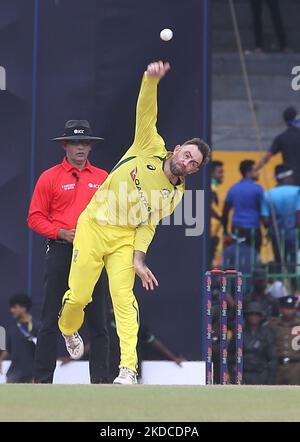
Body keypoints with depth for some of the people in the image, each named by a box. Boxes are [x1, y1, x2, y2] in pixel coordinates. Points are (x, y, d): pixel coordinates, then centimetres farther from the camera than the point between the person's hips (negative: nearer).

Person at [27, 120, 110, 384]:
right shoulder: (50, 178, 5)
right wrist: (62, 233, -12)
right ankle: (43, 380, 0)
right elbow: (35, 217, 1)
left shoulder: (103, 178, 12)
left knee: (98, 320, 1)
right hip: (61, 253, -2)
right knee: (51, 320, -2)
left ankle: (100, 380, 5)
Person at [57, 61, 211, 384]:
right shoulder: (151, 150, -4)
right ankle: (68, 330, 34)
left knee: (124, 297, -15)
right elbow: (146, 112, -14)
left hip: (125, 238, 1)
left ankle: (128, 368, -17)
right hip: (93, 227, -1)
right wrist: (152, 79, -31)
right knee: (78, 296, -1)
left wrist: (138, 259, -14)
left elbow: (148, 224, 0)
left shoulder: (175, 194, 1)